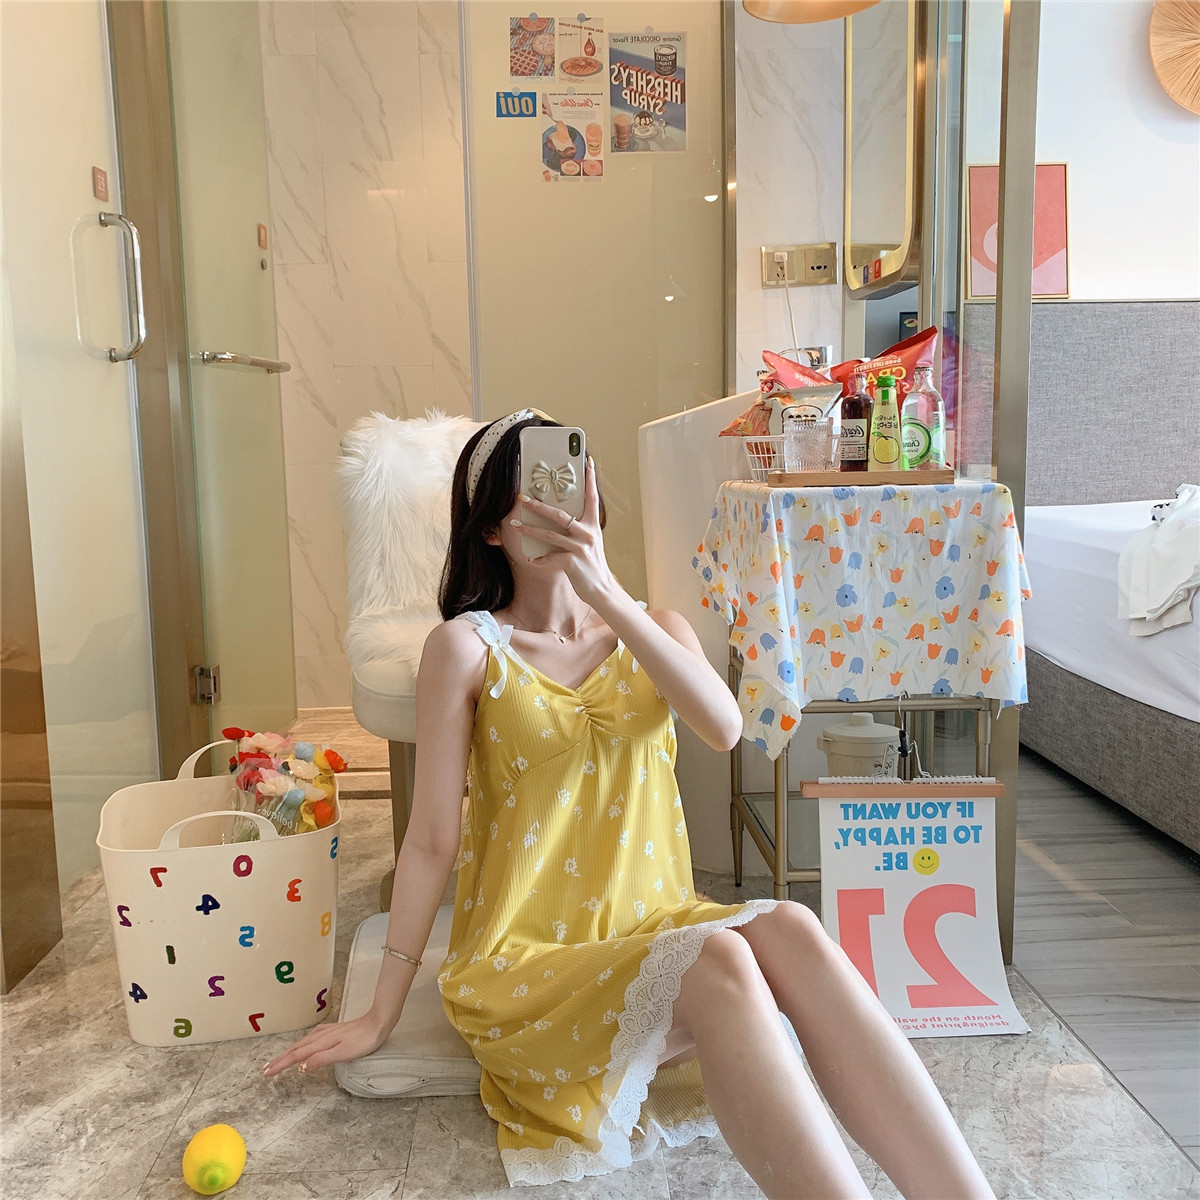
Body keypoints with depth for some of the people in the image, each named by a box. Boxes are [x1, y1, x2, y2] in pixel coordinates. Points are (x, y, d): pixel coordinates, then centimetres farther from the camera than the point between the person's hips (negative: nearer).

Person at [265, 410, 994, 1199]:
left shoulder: (656, 629, 9)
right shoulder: (468, 646, -3)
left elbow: (725, 728, -13)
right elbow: (433, 839, -3)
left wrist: (607, 595, -21)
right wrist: (381, 1018, 0)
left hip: (651, 926, 4)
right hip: (525, 958, -3)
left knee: (789, 930, -28)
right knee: (718, 961, -32)